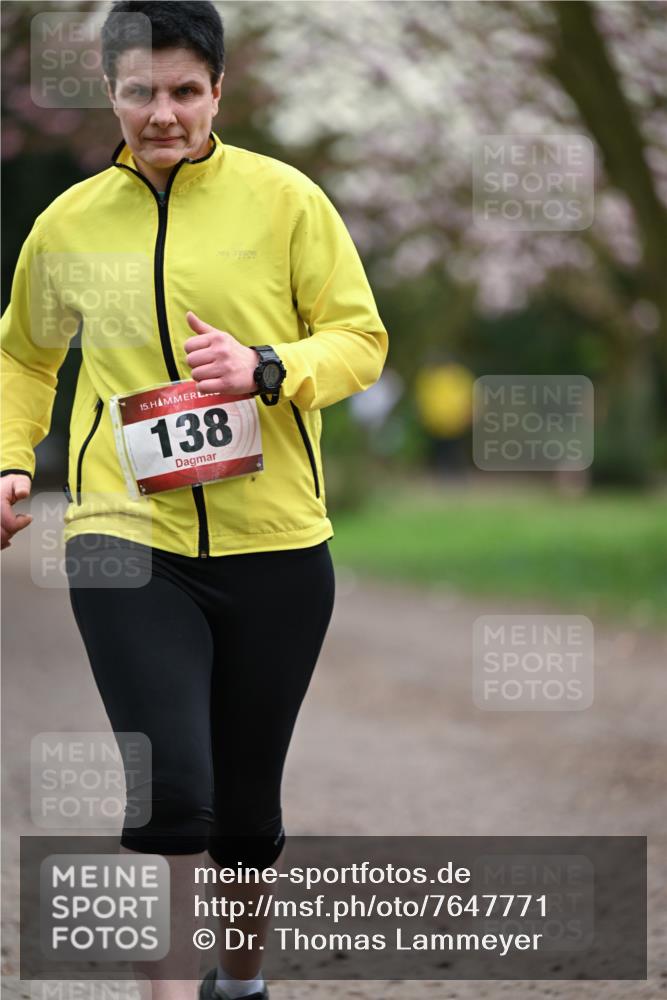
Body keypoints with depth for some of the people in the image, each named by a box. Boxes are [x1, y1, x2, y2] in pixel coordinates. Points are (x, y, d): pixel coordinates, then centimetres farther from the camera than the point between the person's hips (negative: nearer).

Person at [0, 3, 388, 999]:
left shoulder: (284, 199, 0)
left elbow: (362, 340, 1)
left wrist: (266, 369, -17)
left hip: (274, 542, 0)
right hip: (125, 535, 0)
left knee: (246, 802, 12)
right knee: (168, 791, -16)